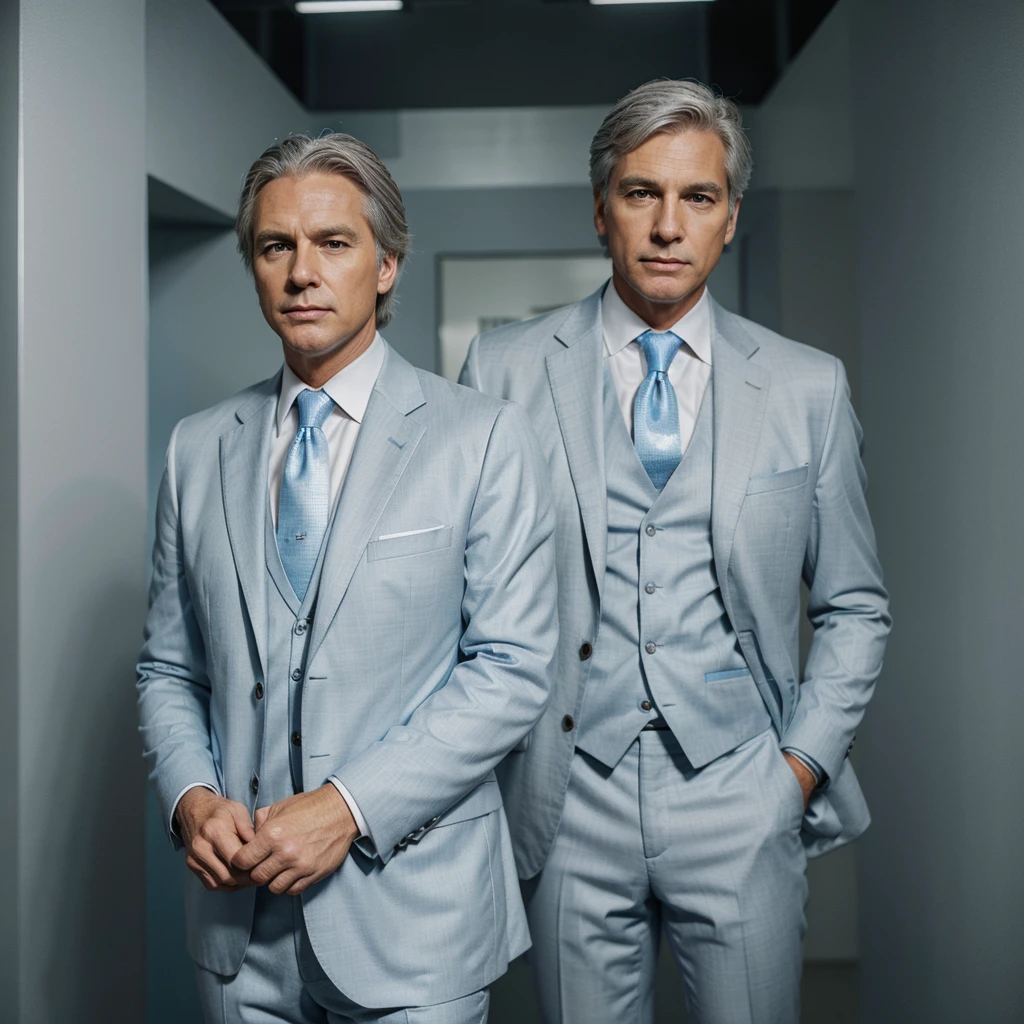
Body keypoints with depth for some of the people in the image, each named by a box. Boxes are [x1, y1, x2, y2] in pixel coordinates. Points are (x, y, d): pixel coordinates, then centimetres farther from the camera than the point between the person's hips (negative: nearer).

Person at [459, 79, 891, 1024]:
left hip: (741, 804, 1)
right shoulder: (504, 370, 0)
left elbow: (854, 608, 10)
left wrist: (804, 760, 1)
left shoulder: (808, 388, 3)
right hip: (570, 802, 0)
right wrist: (493, 760, -2)